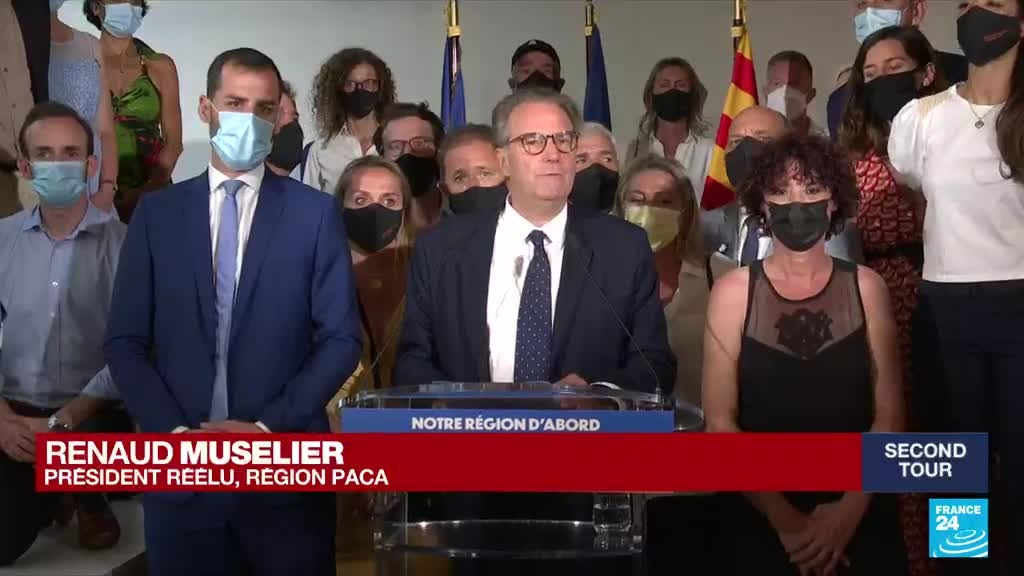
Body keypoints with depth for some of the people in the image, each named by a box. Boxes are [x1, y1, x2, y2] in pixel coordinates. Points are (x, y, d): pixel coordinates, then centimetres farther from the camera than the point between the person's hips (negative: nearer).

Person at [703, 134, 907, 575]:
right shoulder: (733, 291, -5)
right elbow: (719, 420, -6)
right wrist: (782, 516, -12)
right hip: (759, 521, -1)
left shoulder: (865, 287, -2)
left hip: (858, 520, 1)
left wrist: (850, 508, -13)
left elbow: (889, 415, -2)